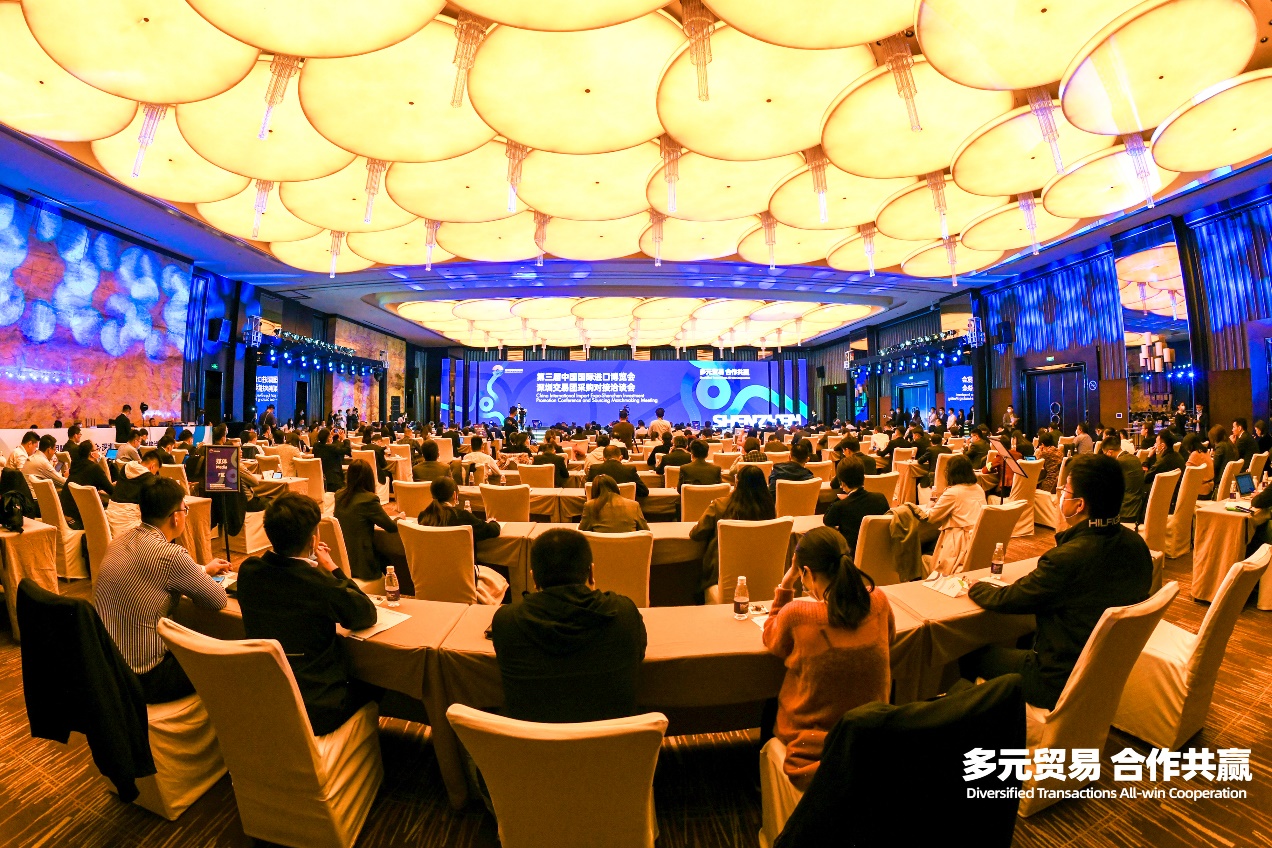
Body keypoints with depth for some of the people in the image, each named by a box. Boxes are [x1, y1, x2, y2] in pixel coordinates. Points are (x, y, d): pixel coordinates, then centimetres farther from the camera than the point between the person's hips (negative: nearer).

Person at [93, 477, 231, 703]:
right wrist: (204, 574, 6)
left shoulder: (118, 541, -3)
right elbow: (219, 600, -13)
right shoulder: (171, 555, -26)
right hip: (143, 679, -8)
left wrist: (203, 569, 25)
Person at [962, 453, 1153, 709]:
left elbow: (1006, 600, -18)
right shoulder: (1137, 544, -8)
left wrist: (975, 587, 2)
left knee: (972, 654, 6)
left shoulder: (1068, 558, -32)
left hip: (1064, 684, -8)